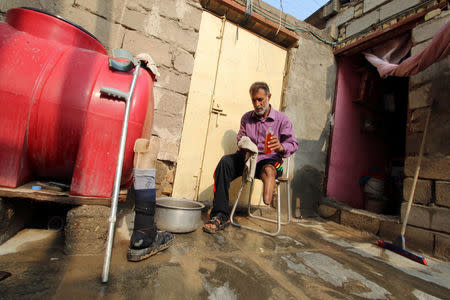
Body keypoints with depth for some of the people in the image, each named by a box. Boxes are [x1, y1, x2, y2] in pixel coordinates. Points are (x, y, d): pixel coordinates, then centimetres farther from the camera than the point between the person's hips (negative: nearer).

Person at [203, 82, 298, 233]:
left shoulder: (282, 119, 3)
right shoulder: (247, 117, 14)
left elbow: (294, 144, -1)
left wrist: (280, 147, -26)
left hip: (269, 159, -1)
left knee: (268, 170, -39)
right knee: (225, 162, -28)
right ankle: (220, 215, -31)